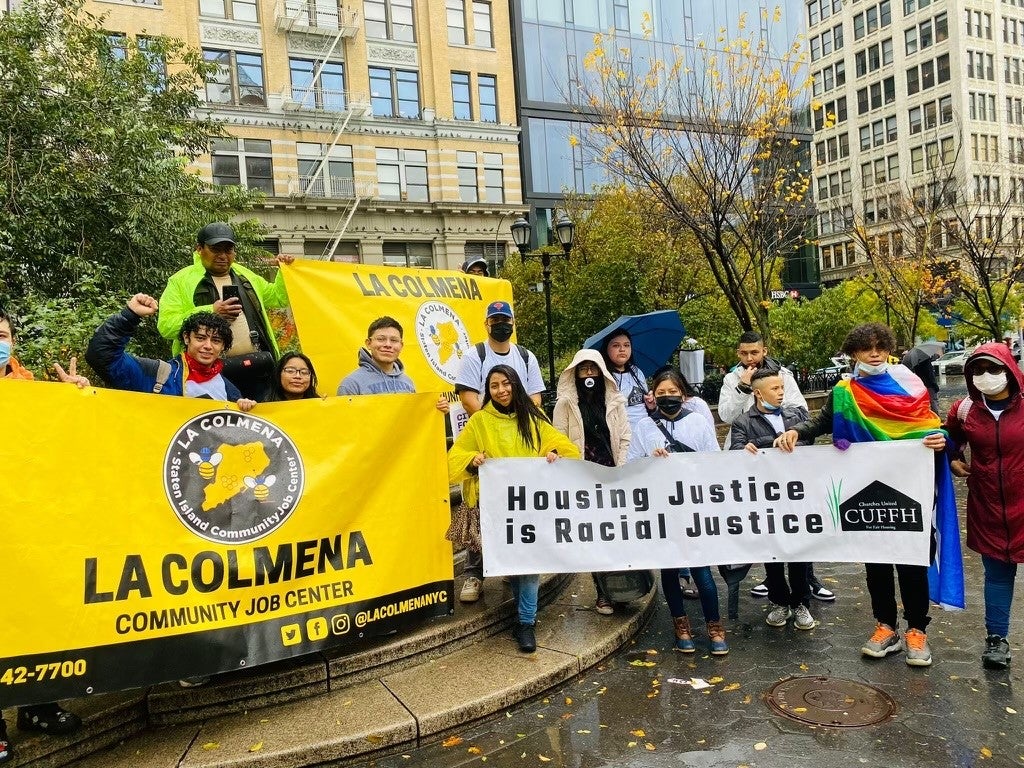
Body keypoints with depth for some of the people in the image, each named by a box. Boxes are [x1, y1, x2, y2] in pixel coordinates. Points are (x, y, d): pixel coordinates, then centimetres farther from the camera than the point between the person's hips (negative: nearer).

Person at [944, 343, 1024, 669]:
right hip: (987, 508, 2)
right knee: (997, 572, 11)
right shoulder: (964, 410, 1)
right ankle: (996, 638, 22)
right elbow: (952, 438, 21)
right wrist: (953, 459, 6)